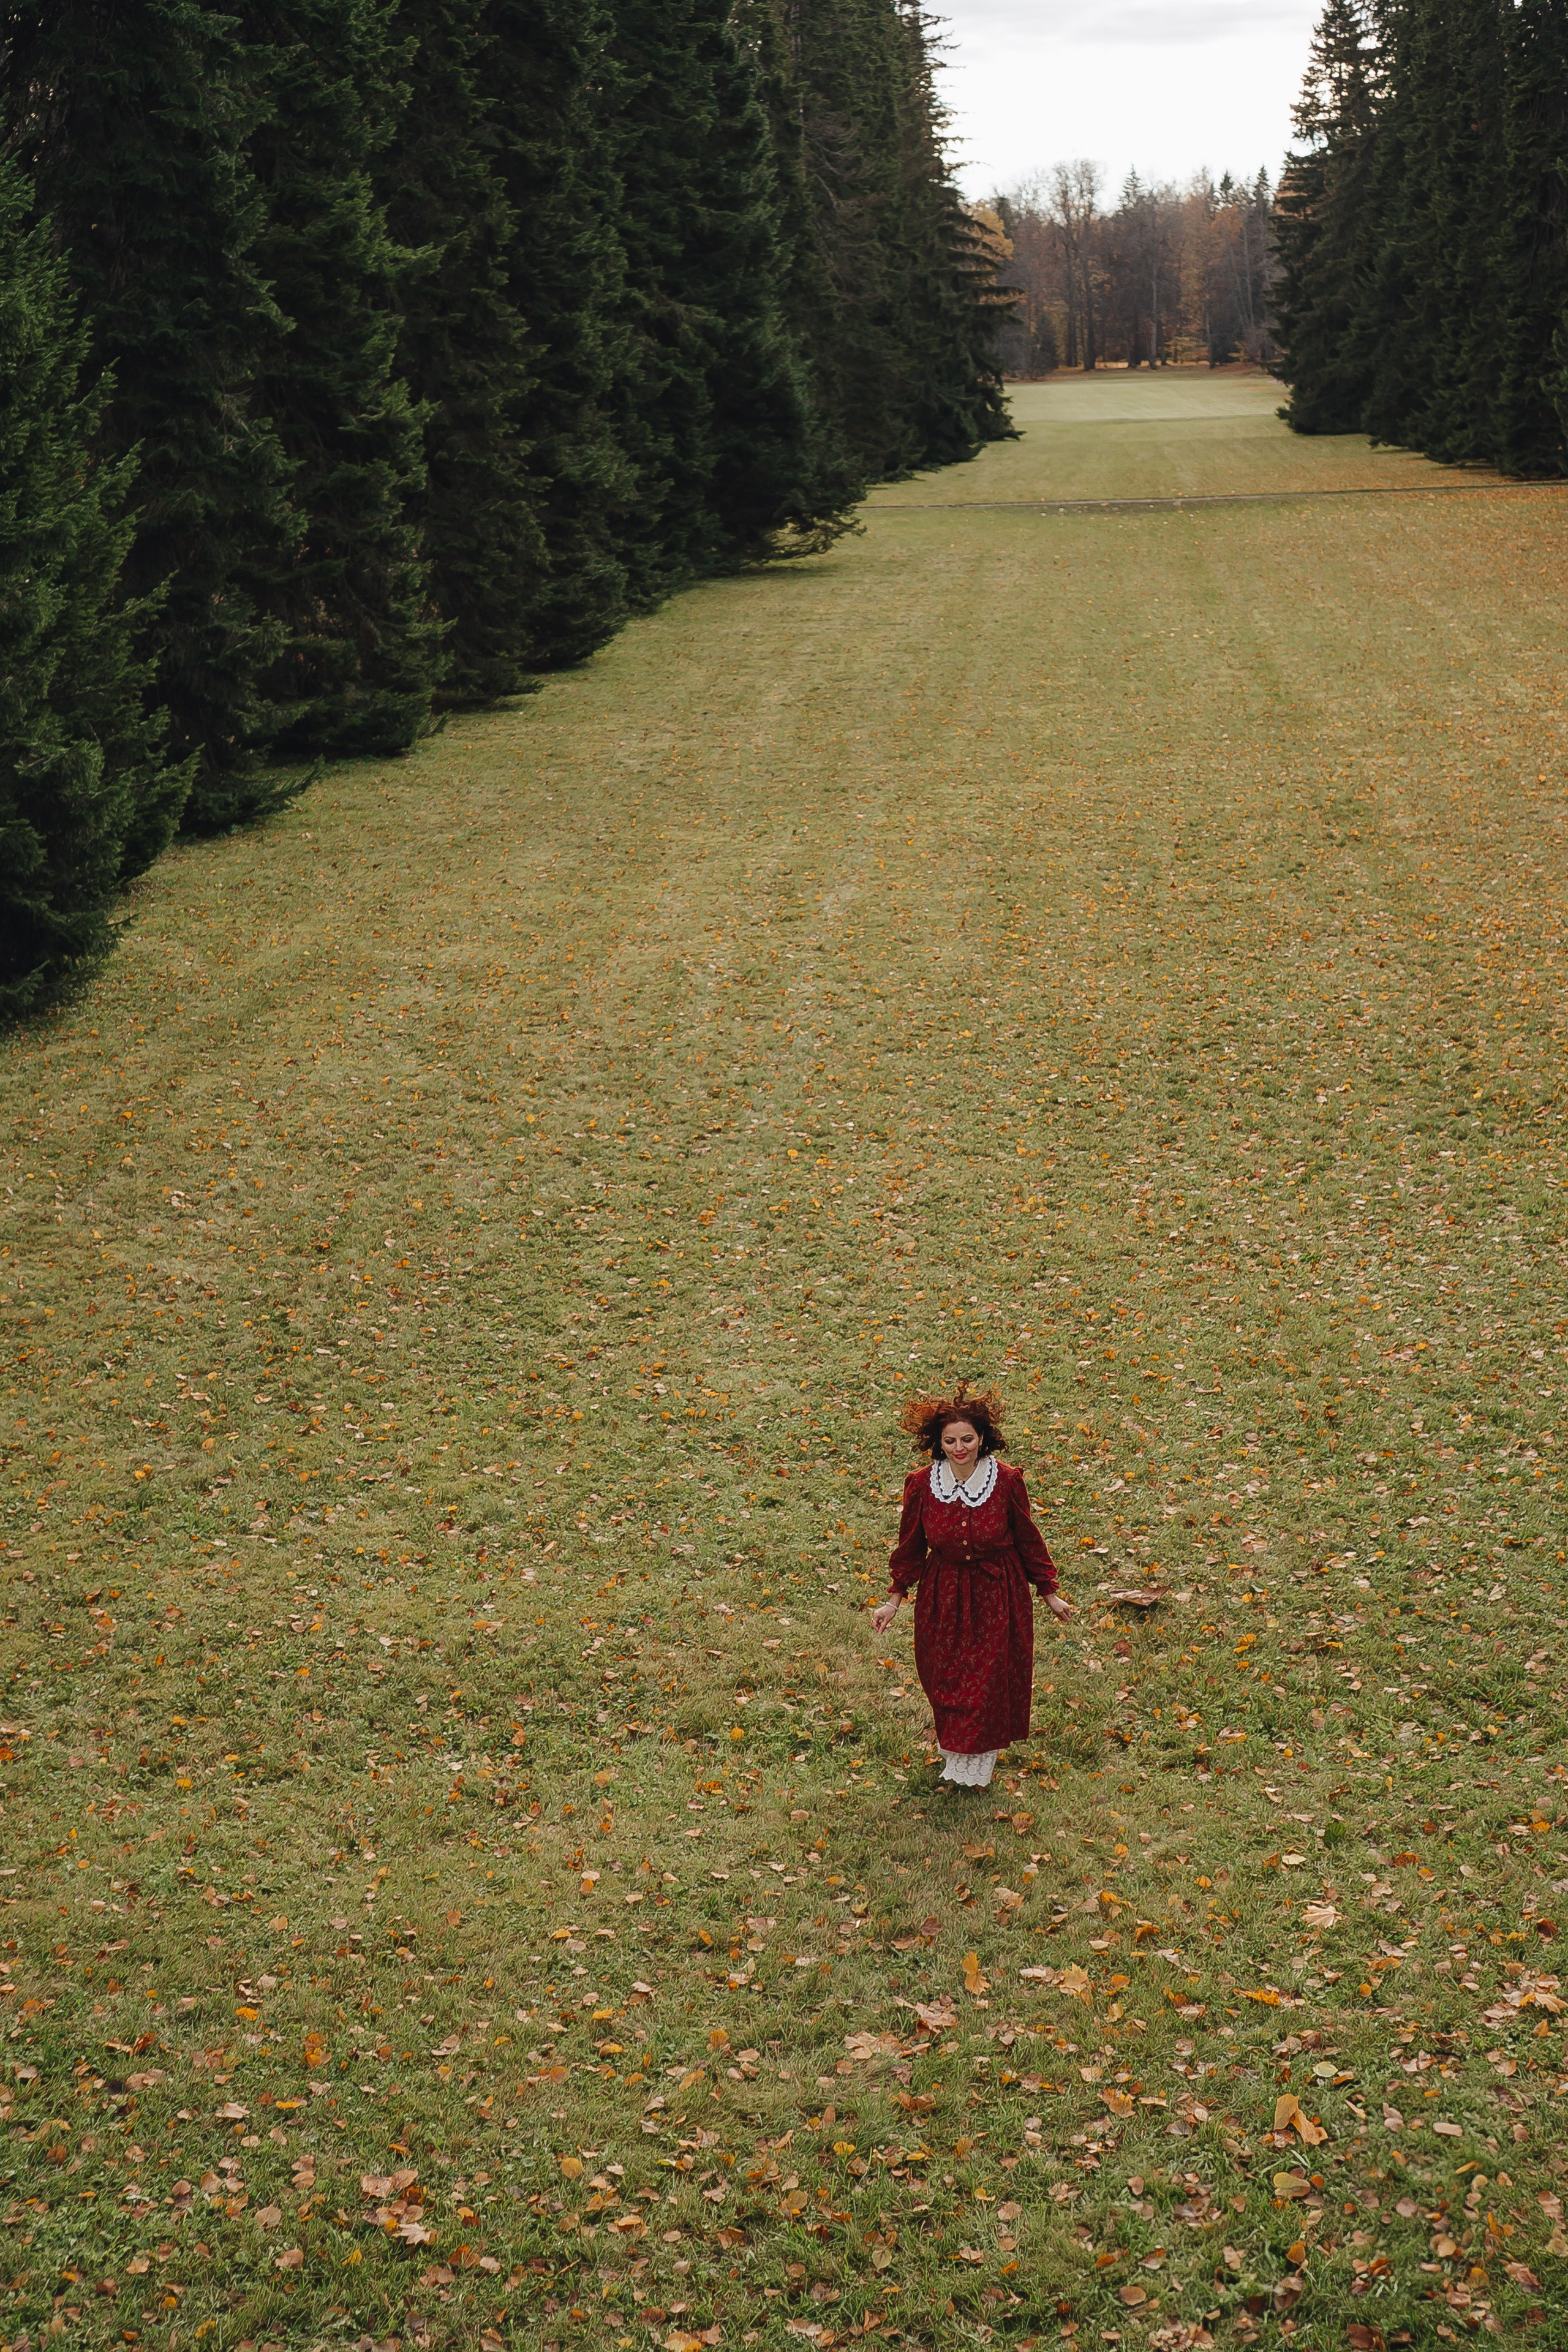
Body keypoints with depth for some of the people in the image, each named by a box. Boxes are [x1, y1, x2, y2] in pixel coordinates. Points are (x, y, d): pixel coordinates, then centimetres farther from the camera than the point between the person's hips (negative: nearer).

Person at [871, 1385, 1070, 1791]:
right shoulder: (922, 1485, -12)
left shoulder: (1007, 1481, -15)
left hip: (997, 1595, -1)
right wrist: (895, 1599, 5)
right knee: (945, 1678, 12)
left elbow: (1028, 1540, -2)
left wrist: (1050, 1593, 4)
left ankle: (977, 1765, 27)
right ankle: (953, 1749, 40)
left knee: (991, 1679, 5)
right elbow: (911, 1546, 2)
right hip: (944, 1595, 1)